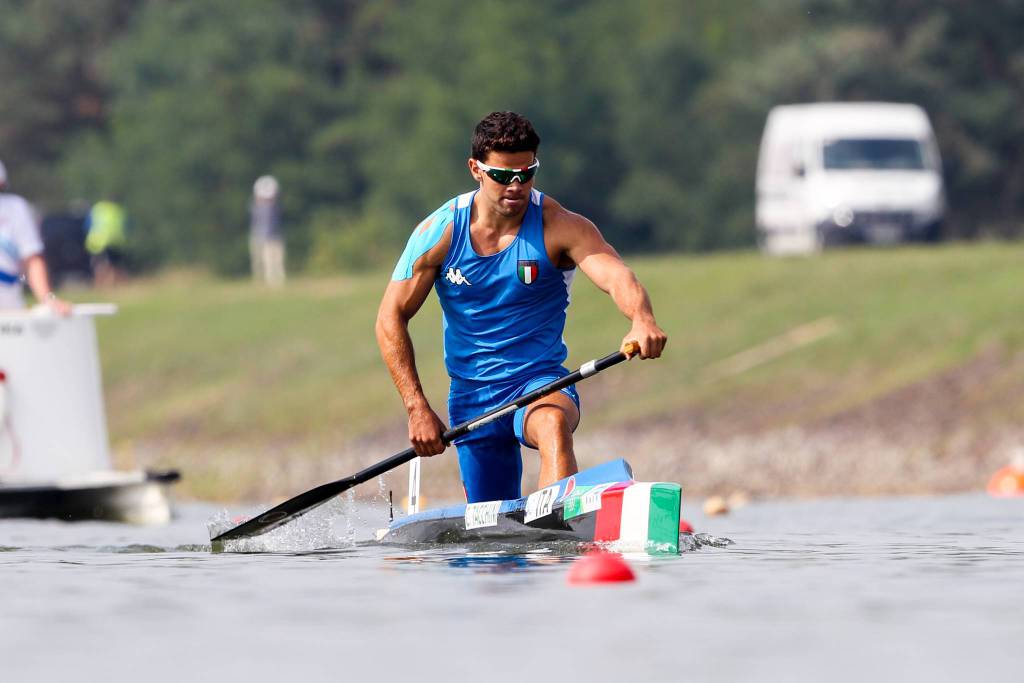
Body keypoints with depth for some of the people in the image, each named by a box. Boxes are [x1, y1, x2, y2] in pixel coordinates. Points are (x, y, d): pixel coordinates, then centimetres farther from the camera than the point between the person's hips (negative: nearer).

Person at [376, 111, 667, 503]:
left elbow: (616, 276, -29)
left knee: (553, 424, -38)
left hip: (539, 383, -3)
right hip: (471, 397, 3)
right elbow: (391, 317, 0)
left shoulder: (560, 228, -11)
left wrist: (642, 321, -53)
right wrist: (417, 409, -9)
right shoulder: (440, 232, -4)